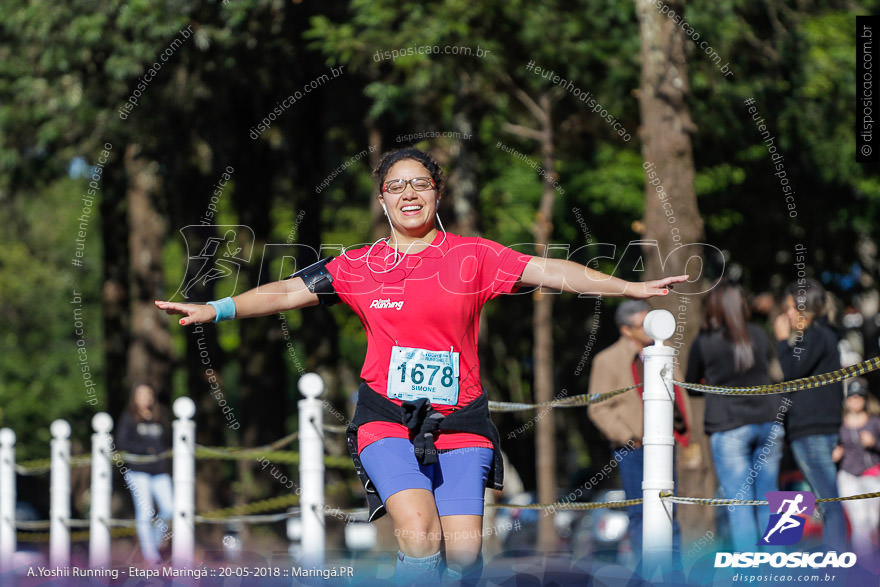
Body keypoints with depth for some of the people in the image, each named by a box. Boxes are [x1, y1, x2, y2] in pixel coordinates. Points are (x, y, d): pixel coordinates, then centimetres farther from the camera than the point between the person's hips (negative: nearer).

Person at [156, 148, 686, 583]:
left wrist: (632, 288, -2)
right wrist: (215, 309, 3)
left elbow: (551, 272, 3)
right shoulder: (360, 266, 10)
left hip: (460, 420, 1)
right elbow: (289, 292, 11)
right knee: (420, 536, -22)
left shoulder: (473, 256, 7)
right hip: (388, 418, -1)